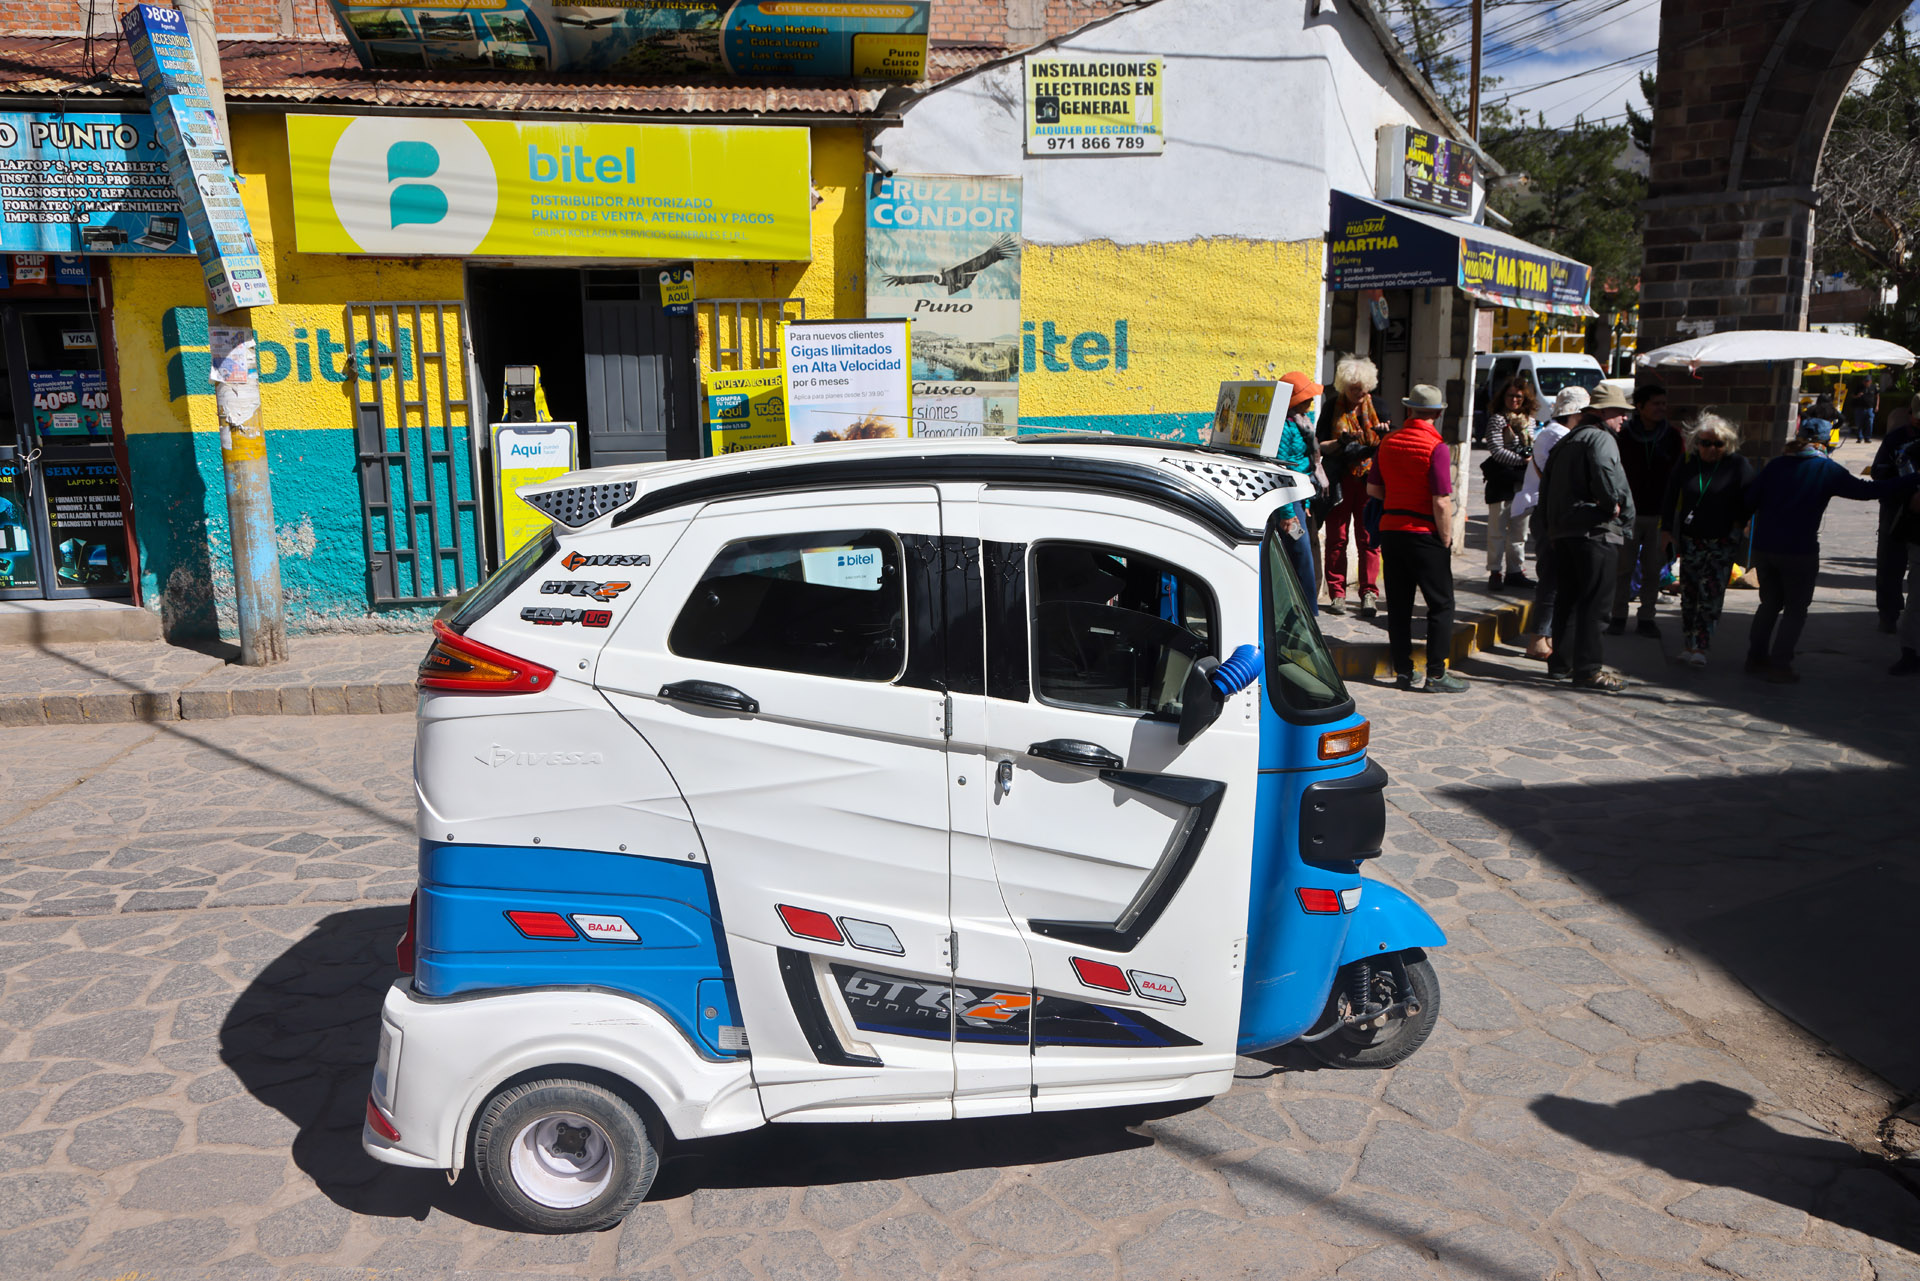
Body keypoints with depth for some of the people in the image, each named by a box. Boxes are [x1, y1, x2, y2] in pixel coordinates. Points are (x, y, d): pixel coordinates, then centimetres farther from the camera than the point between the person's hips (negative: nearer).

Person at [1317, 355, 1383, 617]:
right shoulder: (1332, 407, 3)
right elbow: (1321, 446, 0)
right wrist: (1341, 443, -18)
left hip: (1369, 479, 1)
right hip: (1339, 480, -1)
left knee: (1369, 538, -1)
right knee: (1336, 537, 1)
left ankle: (1368, 594, 4)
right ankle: (1337, 594, 9)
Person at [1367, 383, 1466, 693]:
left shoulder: (1389, 441, 4)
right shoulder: (1435, 446, -13)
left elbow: (1372, 488, 11)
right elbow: (1441, 502, -16)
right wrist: (1446, 540, -8)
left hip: (1390, 529, 6)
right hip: (1424, 533, -6)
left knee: (1398, 603, 11)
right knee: (1441, 604, 4)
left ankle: (1402, 670, 15)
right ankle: (1436, 674, 2)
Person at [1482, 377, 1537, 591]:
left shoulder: (1529, 421, 16)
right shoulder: (1497, 419, -4)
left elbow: (1533, 449, 23)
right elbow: (1497, 450, -12)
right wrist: (1522, 460, -15)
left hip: (1523, 483, 6)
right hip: (1501, 482, -6)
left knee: (1519, 530, 9)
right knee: (1497, 529, -4)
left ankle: (1515, 571, 17)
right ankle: (1495, 572, 1)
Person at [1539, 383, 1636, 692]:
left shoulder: (1565, 442, 20)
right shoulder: (1600, 439, -8)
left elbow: (1546, 487, 22)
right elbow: (1609, 481, -24)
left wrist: (1551, 522, 24)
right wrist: (1622, 511, -9)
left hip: (1561, 531, 9)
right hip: (1594, 531, -9)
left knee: (1568, 596, 15)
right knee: (1592, 600, -7)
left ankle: (1561, 661, 20)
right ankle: (1587, 668, -6)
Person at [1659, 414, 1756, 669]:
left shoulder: (1739, 466, -2)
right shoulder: (1687, 466, 4)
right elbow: (1670, 499, 9)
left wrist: (1738, 526, -5)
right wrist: (1666, 531, 5)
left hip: (1722, 543, -2)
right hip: (1691, 540, 3)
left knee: (1711, 595, -8)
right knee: (1689, 593, 5)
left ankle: (1699, 648, -9)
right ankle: (1689, 644, 13)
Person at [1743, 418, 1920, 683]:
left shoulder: (1776, 465, 4)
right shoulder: (1828, 470, -4)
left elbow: (1750, 499, 2)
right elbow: (1867, 490, -5)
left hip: (1764, 547, 4)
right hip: (1799, 551, -4)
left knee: (1770, 602, 19)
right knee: (1795, 609, 7)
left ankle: (1756, 657, 22)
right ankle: (1779, 664, 4)